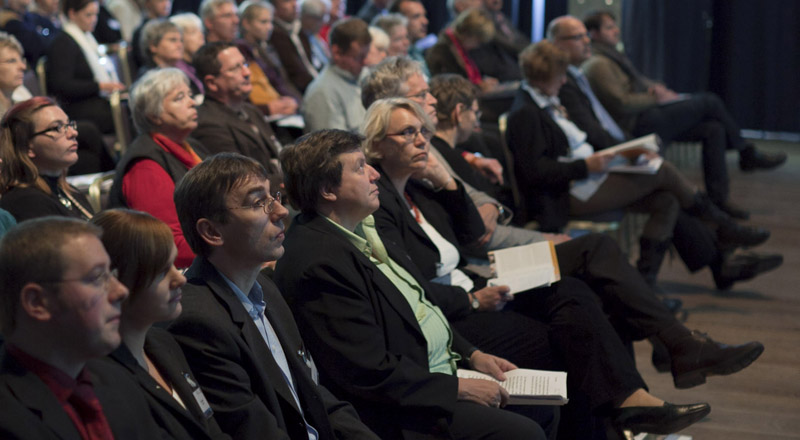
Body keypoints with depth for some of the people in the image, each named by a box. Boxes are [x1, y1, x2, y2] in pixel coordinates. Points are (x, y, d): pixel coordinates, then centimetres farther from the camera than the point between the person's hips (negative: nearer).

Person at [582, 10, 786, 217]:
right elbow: (622, 103, -20)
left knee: (714, 129, -6)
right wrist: (656, 98, -11)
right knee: (710, 102, -11)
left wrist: (655, 88, 5)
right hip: (640, 124, -10)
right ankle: (748, 154, 8)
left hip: (648, 117, 10)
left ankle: (718, 198, -5)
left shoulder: (611, 57, 20)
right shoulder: (598, 65, -12)